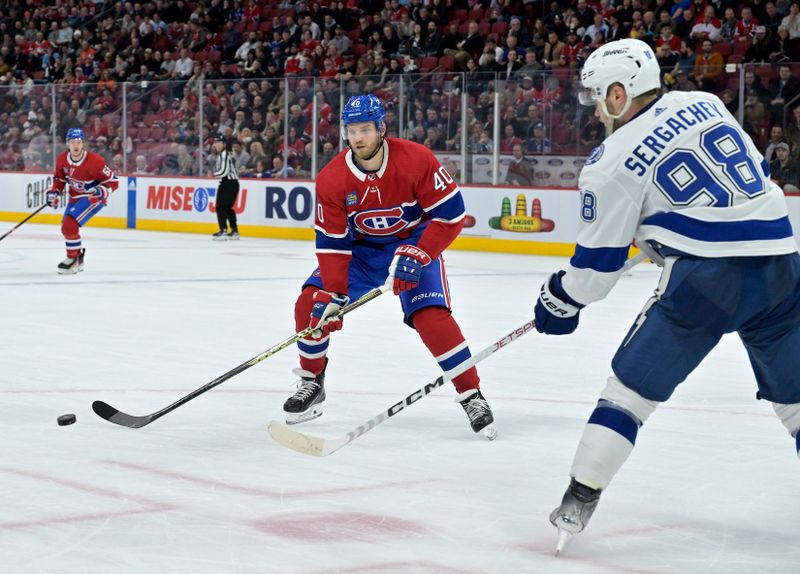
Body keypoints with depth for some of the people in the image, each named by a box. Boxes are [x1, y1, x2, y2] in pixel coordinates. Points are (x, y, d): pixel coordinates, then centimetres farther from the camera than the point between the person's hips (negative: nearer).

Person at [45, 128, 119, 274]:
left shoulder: (94, 161, -26)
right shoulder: (62, 159, -8)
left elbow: (113, 182, -20)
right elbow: (59, 178, 11)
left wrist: (101, 191, -36)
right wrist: (54, 192, -4)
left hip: (93, 197, -8)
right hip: (75, 197, 8)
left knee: (70, 224, -22)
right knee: (66, 228, 15)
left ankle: (73, 260, -8)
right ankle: (78, 259, 36)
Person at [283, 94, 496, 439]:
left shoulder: (416, 160, -26)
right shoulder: (331, 180, -18)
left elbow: (451, 214, -21)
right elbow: (331, 243, -15)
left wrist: (416, 255, -29)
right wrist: (332, 295, -24)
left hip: (414, 242, -3)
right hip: (359, 248, 3)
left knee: (431, 317, -23)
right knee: (312, 303, -10)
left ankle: (471, 396, -10)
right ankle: (311, 384, 12)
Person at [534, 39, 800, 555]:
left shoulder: (615, 160, -1)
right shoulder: (705, 103, 13)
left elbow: (598, 261, 2)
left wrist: (559, 301, 21)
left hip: (706, 277, -5)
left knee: (633, 386, 9)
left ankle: (579, 502, 7)